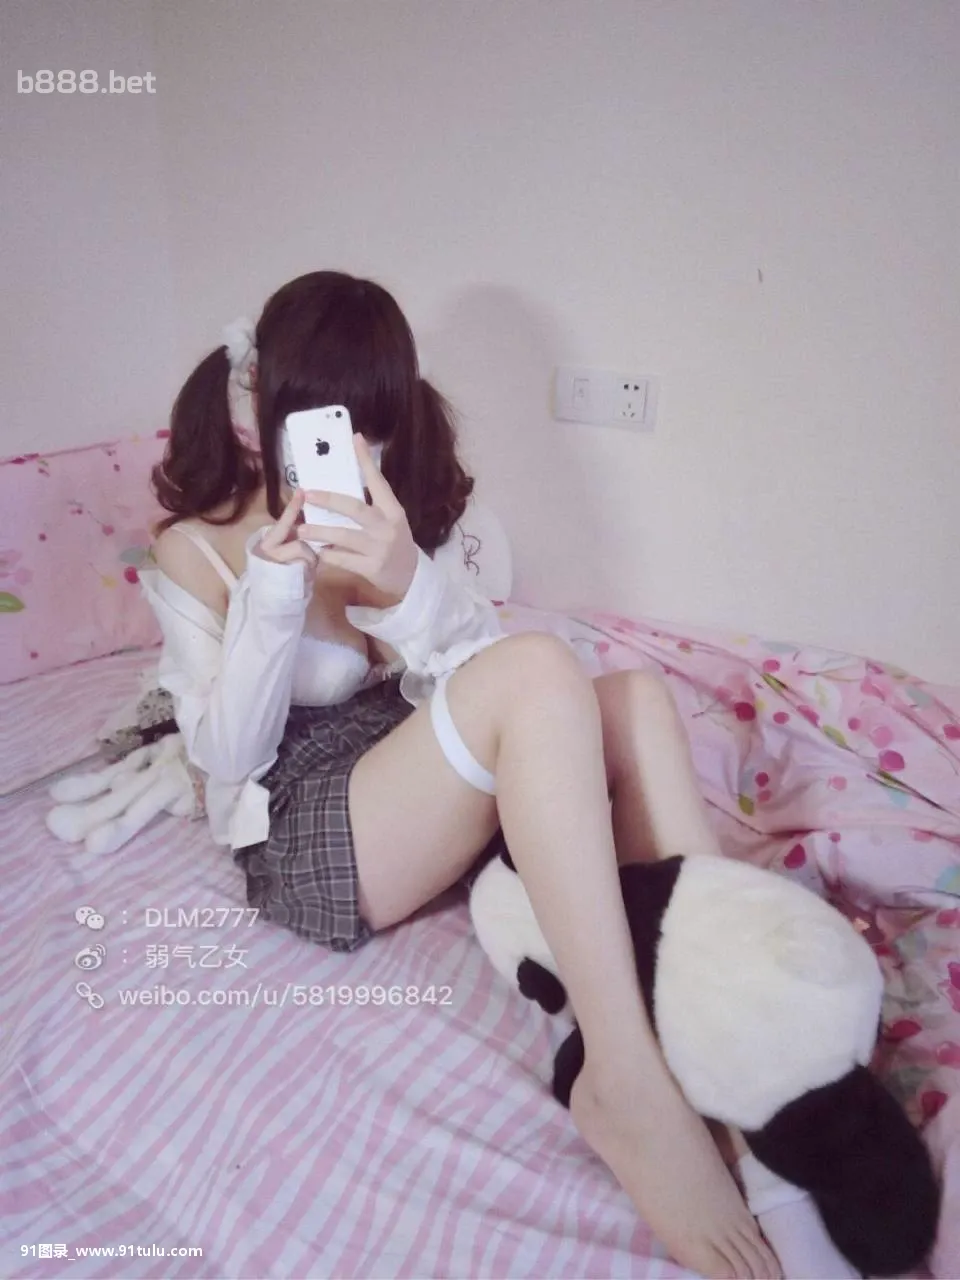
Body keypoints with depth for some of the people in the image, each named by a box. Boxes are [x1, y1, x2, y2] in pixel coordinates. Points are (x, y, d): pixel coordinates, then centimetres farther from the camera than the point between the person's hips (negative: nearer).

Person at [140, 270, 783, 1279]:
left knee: (635, 698, -22)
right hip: (301, 832, -5)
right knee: (539, 674, -32)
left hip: (418, 793, 5)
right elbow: (228, 756, -8)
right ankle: (626, 1086, -32)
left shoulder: (386, 519, 10)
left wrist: (408, 582, -24)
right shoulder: (195, 548, -1)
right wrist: (272, 597, -22)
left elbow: (471, 669, -4)